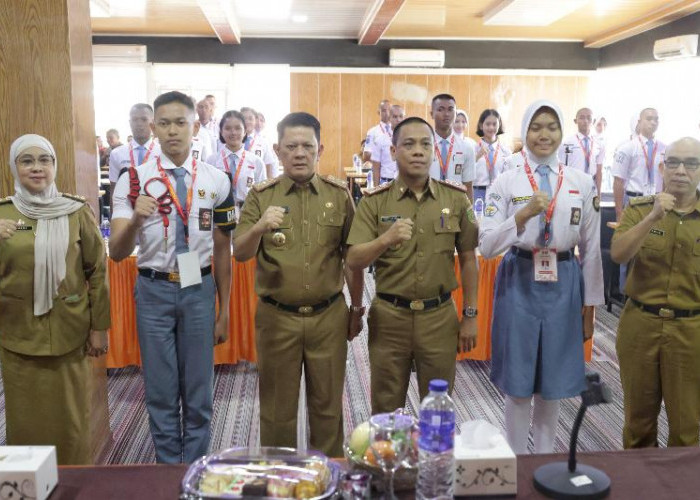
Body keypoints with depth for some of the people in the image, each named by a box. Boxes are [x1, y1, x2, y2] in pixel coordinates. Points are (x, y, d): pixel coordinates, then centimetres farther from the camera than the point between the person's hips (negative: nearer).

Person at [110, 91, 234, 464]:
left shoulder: (217, 181, -3)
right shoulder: (133, 181, -6)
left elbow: (222, 249, 4)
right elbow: (117, 253, -10)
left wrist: (224, 311, 6)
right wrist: (136, 218, -31)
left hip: (199, 289, 1)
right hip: (154, 290, 0)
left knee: (199, 390, 13)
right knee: (160, 391, 12)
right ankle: (168, 468, 31)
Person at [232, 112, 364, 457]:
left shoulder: (339, 195, 2)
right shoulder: (261, 196, -1)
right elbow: (239, 254, -8)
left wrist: (357, 308, 11)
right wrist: (260, 227, -28)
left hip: (329, 316, 1)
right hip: (277, 318, 0)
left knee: (328, 404, 13)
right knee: (277, 405, 12)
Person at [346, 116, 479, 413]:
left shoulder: (456, 198, 0)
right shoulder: (374, 202, -4)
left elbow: (468, 260, 5)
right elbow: (353, 261, -10)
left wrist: (470, 316, 5)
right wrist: (386, 239, -28)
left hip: (440, 316, 1)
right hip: (388, 316, -1)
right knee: (386, 410, 13)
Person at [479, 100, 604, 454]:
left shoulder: (583, 184, 2)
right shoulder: (506, 182, -4)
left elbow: (591, 249, 6)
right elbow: (486, 246, -11)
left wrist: (590, 305, 7)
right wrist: (524, 214, -24)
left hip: (563, 285, 2)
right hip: (519, 283, -2)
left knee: (554, 381, 13)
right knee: (518, 382, 8)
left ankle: (545, 458, 33)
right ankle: (515, 460, 28)